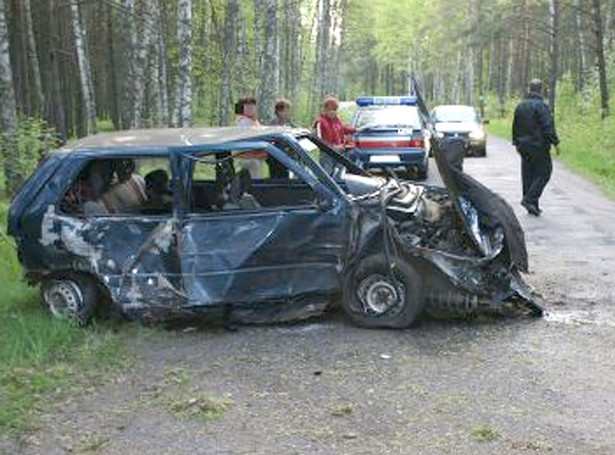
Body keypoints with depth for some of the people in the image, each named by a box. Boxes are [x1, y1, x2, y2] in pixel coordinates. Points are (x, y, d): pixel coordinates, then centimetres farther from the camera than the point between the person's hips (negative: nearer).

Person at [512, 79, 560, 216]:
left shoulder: (520, 106, 10)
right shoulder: (541, 106, -14)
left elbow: (515, 127, 18)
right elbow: (548, 127, -18)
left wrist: (517, 143, 27)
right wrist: (555, 143, -11)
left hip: (524, 147, 7)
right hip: (539, 147, -7)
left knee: (528, 175, 10)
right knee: (544, 173, 1)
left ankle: (532, 206, 13)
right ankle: (529, 199, -11)